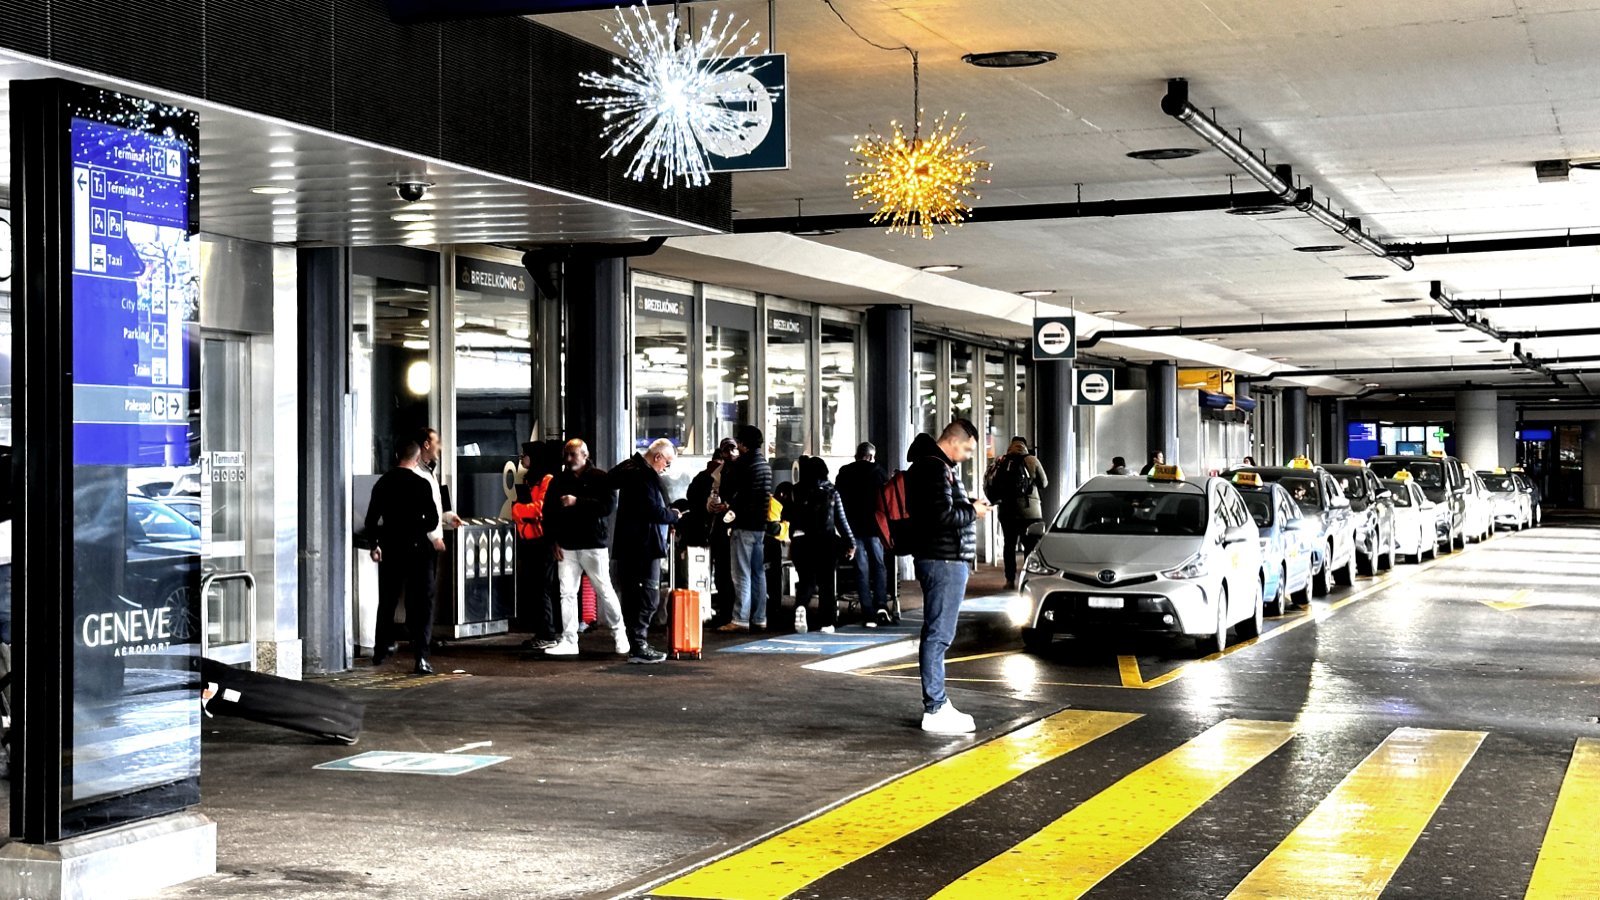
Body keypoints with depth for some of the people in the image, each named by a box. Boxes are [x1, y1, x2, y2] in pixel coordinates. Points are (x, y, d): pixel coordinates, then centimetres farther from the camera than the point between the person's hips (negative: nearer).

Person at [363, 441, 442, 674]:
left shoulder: (383, 482, 4)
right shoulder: (421, 483, -9)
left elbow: (371, 518, 7)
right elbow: (432, 520, -12)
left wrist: (375, 544, 21)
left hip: (389, 549, 4)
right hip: (416, 548, -4)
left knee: (387, 600, 20)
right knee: (421, 603, 0)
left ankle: (380, 650, 32)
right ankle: (421, 657, -8)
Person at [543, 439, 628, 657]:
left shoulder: (600, 478, -2)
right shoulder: (559, 480, 10)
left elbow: (609, 506, -14)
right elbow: (548, 513, 14)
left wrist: (577, 502, -18)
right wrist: (554, 541, 5)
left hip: (594, 545, -4)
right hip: (567, 547, 4)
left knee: (604, 590, 1)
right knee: (567, 592, 0)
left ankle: (619, 633, 19)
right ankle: (569, 641, 5)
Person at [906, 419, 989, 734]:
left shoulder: (930, 465, 17)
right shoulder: (936, 469, -16)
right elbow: (943, 517, -23)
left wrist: (967, 505, 7)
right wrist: (972, 512, -8)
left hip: (945, 558, 11)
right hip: (943, 560, -11)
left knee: (937, 634, 15)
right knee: (938, 634, -8)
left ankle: (936, 702, 22)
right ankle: (935, 710, -6)